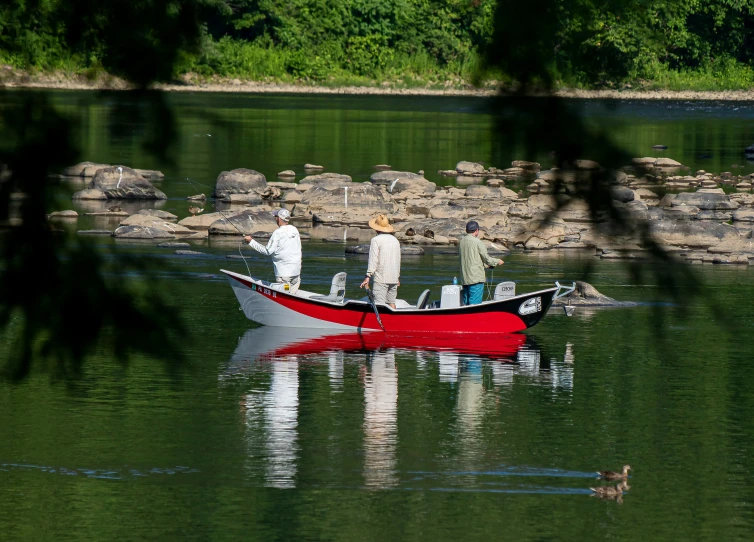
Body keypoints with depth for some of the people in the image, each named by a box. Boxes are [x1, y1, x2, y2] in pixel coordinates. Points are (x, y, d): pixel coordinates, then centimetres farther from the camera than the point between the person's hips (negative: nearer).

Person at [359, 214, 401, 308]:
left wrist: (368, 277, -13)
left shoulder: (376, 240, -9)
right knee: (391, 302, 12)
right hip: (394, 278, 7)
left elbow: (373, 259, -14)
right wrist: (398, 277, 27)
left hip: (380, 279, -7)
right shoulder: (395, 240, 12)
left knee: (379, 303, -9)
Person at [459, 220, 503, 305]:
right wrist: (498, 261, 12)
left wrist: (484, 264, 27)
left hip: (464, 279, 7)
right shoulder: (477, 242, -11)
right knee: (475, 304, -7)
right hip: (476, 278, -7)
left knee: (466, 303, 10)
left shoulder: (461, 242, 10)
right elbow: (487, 259, -8)